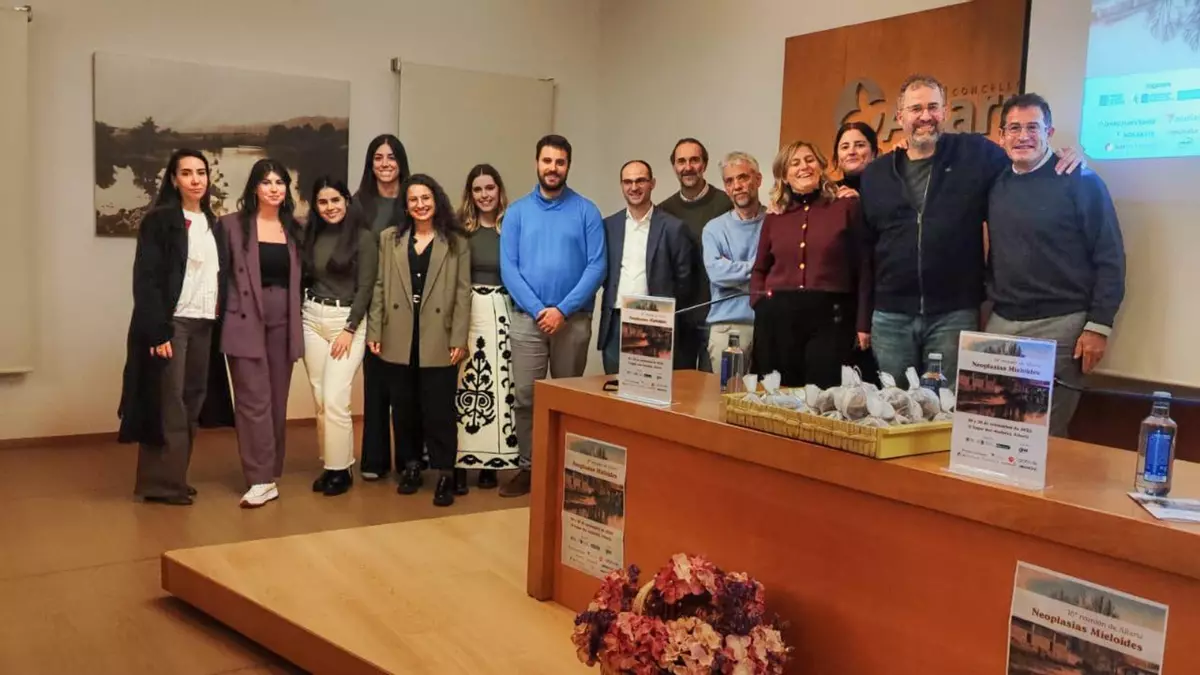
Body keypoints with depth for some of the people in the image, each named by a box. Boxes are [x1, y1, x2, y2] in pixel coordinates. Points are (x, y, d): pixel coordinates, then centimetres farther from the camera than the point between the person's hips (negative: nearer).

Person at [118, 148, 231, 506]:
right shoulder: (159, 220, -5)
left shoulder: (214, 225, 14)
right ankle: (160, 482, 4)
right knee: (168, 403, -3)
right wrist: (157, 331, -18)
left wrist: (219, 323, 4)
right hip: (171, 323, -6)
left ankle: (174, 477, 16)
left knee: (191, 403, 7)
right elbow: (146, 279, -11)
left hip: (204, 324, 6)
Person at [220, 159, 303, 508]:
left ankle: (271, 474, 17)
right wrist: (228, 316, -7)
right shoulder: (233, 224, -1)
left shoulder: (293, 228, 11)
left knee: (277, 400, 8)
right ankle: (262, 480, -4)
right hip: (246, 322, -4)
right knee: (254, 400, -8)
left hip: (283, 322, 4)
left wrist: (298, 322, 9)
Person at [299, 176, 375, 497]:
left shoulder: (363, 237, -5)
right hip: (312, 319, 5)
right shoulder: (311, 235, 9)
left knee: (335, 400, -11)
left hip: (348, 320, -5)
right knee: (320, 400, 6)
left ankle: (340, 469, 2)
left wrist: (349, 329, -13)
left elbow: (365, 287, -8)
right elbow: (304, 279, 12)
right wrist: (297, 318, 2)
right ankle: (329, 465, 16)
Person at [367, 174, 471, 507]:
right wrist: (374, 331, 1)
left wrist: (459, 339, -8)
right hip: (399, 340, 3)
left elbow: (463, 293, -1)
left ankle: (444, 474, 7)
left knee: (438, 409, -1)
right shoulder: (390, 239, 9)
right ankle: (410, 466, 24)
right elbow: (380, 287, 7)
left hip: (438, 341, -2)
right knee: (404, 407, 10)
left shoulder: (456, 242, 3)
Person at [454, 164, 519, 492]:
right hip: (464, 312, -1)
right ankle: (460, 462, 2)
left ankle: (490, 461, 12)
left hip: (501, 313, 1)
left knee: (497, 384, 2)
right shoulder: (460, 228, 4)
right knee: (464, 385, -3)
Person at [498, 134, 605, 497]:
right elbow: (508, 268, -1)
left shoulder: (586, 211, 1)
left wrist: (563, 309, -14)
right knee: (525, 397, 1)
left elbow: (597, 266, -6)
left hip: (574, 319, -1)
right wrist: (538, 309, -12)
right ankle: (528, 467, 12)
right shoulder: (517, 211, 5)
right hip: (527, 318, 1)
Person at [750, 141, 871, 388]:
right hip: (778, 317, 3)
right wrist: (758, 301, 3)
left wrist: (863, 323, -5)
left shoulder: (846, 207, 3)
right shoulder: (774, 218, 12)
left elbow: (863, 267, 0)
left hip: (830, 316, -3)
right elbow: (759, 270, 22)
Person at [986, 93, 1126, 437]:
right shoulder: (996, 185, 10)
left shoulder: (1081, 183, -6)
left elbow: (1110, 258, -8)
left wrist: (1099, 325, -12)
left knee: (1046, 433, 1)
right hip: (1001, 323, 5)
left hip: (1059, 326, -5)